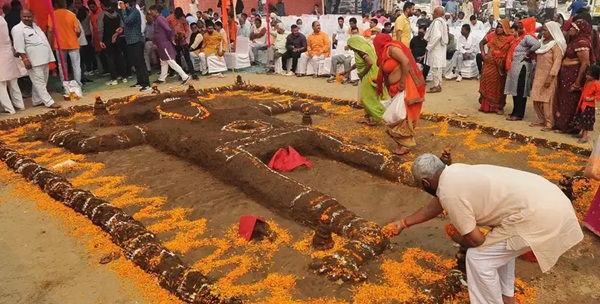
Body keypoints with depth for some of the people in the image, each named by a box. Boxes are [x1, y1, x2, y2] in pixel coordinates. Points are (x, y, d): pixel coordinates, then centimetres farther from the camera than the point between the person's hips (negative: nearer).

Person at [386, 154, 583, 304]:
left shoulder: (450, 193, -16)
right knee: (498, 243, 30)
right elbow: (436, 205, 28)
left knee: (479, 258, -1)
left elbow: (475, 239, -8)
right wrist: (405, 223, 37)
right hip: (549, 200, 10)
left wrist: (456, 239, 14)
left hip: (540, 216, -10)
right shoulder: (454, 172, 11)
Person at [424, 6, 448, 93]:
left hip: (436, 48, -10)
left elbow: (437, 36, -25)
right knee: (438, 67, 13)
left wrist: (429, 47, -19)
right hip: (439, 48, 10)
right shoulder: (442, 22, 14)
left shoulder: (437, 22, -15)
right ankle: (438, 85, 18)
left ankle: (436, 86, -4)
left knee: (435, 67, -7)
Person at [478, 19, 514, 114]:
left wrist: (507, 64, -18)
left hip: (500, 66, -3)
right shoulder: (491, 36, 2)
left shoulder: (510, 39, -7)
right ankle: (485, 105, 19)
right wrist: (483, 54, 3)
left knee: (499, 85, 5)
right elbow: (481, 43, 15)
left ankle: (499, 107, 15)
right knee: (487, 83, 7)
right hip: (489, 64, 3)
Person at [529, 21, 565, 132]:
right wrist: (534, 74, 15)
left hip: (548, 77, -8)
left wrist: (550, 77, -22)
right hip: (539, 76, 8)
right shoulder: (543, 42, 14)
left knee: (547, 100, -6)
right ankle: (541, 120, 19)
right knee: (537, 99, 8)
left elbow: (557, 61, -16)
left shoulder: (556, 44, -10)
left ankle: (549, 123, 1)